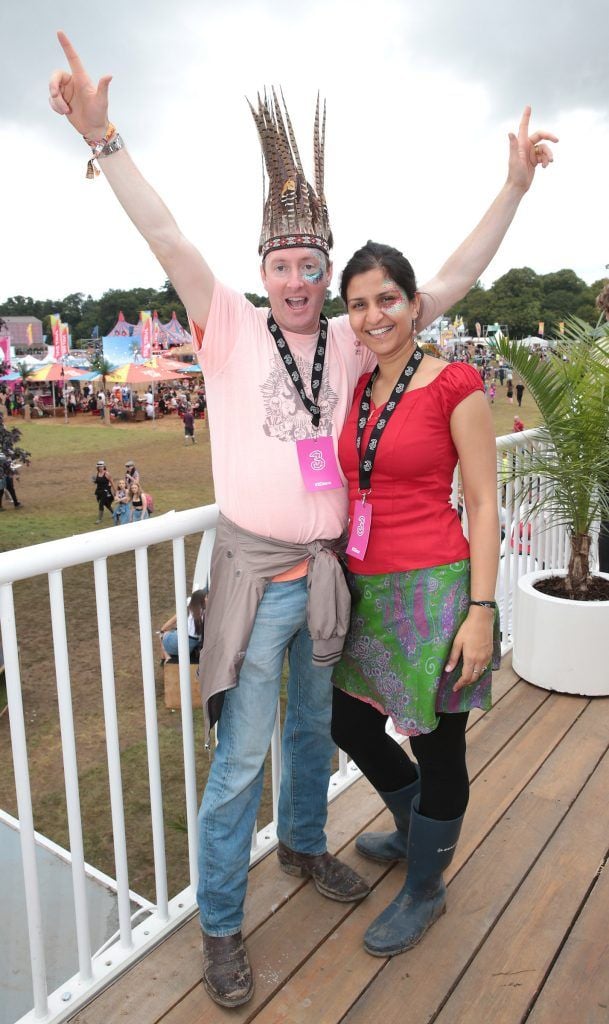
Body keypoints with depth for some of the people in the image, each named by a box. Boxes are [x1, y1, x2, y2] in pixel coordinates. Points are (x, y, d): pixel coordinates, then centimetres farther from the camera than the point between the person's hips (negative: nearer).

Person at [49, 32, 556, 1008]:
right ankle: (220, 926, 21)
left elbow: (448, 284, 3)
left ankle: (304, 844, 48)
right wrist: (104, 138, -24)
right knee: (241, 758, 2)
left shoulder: (351, 343, 4)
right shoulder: (233, 329, -4)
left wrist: (515, 186, 0)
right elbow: (168, 241, -15)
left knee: (313, 728, 22)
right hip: (255, 570, -4)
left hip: (325, 569, 5)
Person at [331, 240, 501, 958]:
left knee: (437, 745, 9)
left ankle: (425, 888, 36)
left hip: (434, 589, -7)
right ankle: (415, 830, 49)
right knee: (348, 722, 19)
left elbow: (483, 502, -10)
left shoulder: (454, 386, -9)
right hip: (366, 588, 7)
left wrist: (480, 611, -14)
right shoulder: (355, 391, 8)